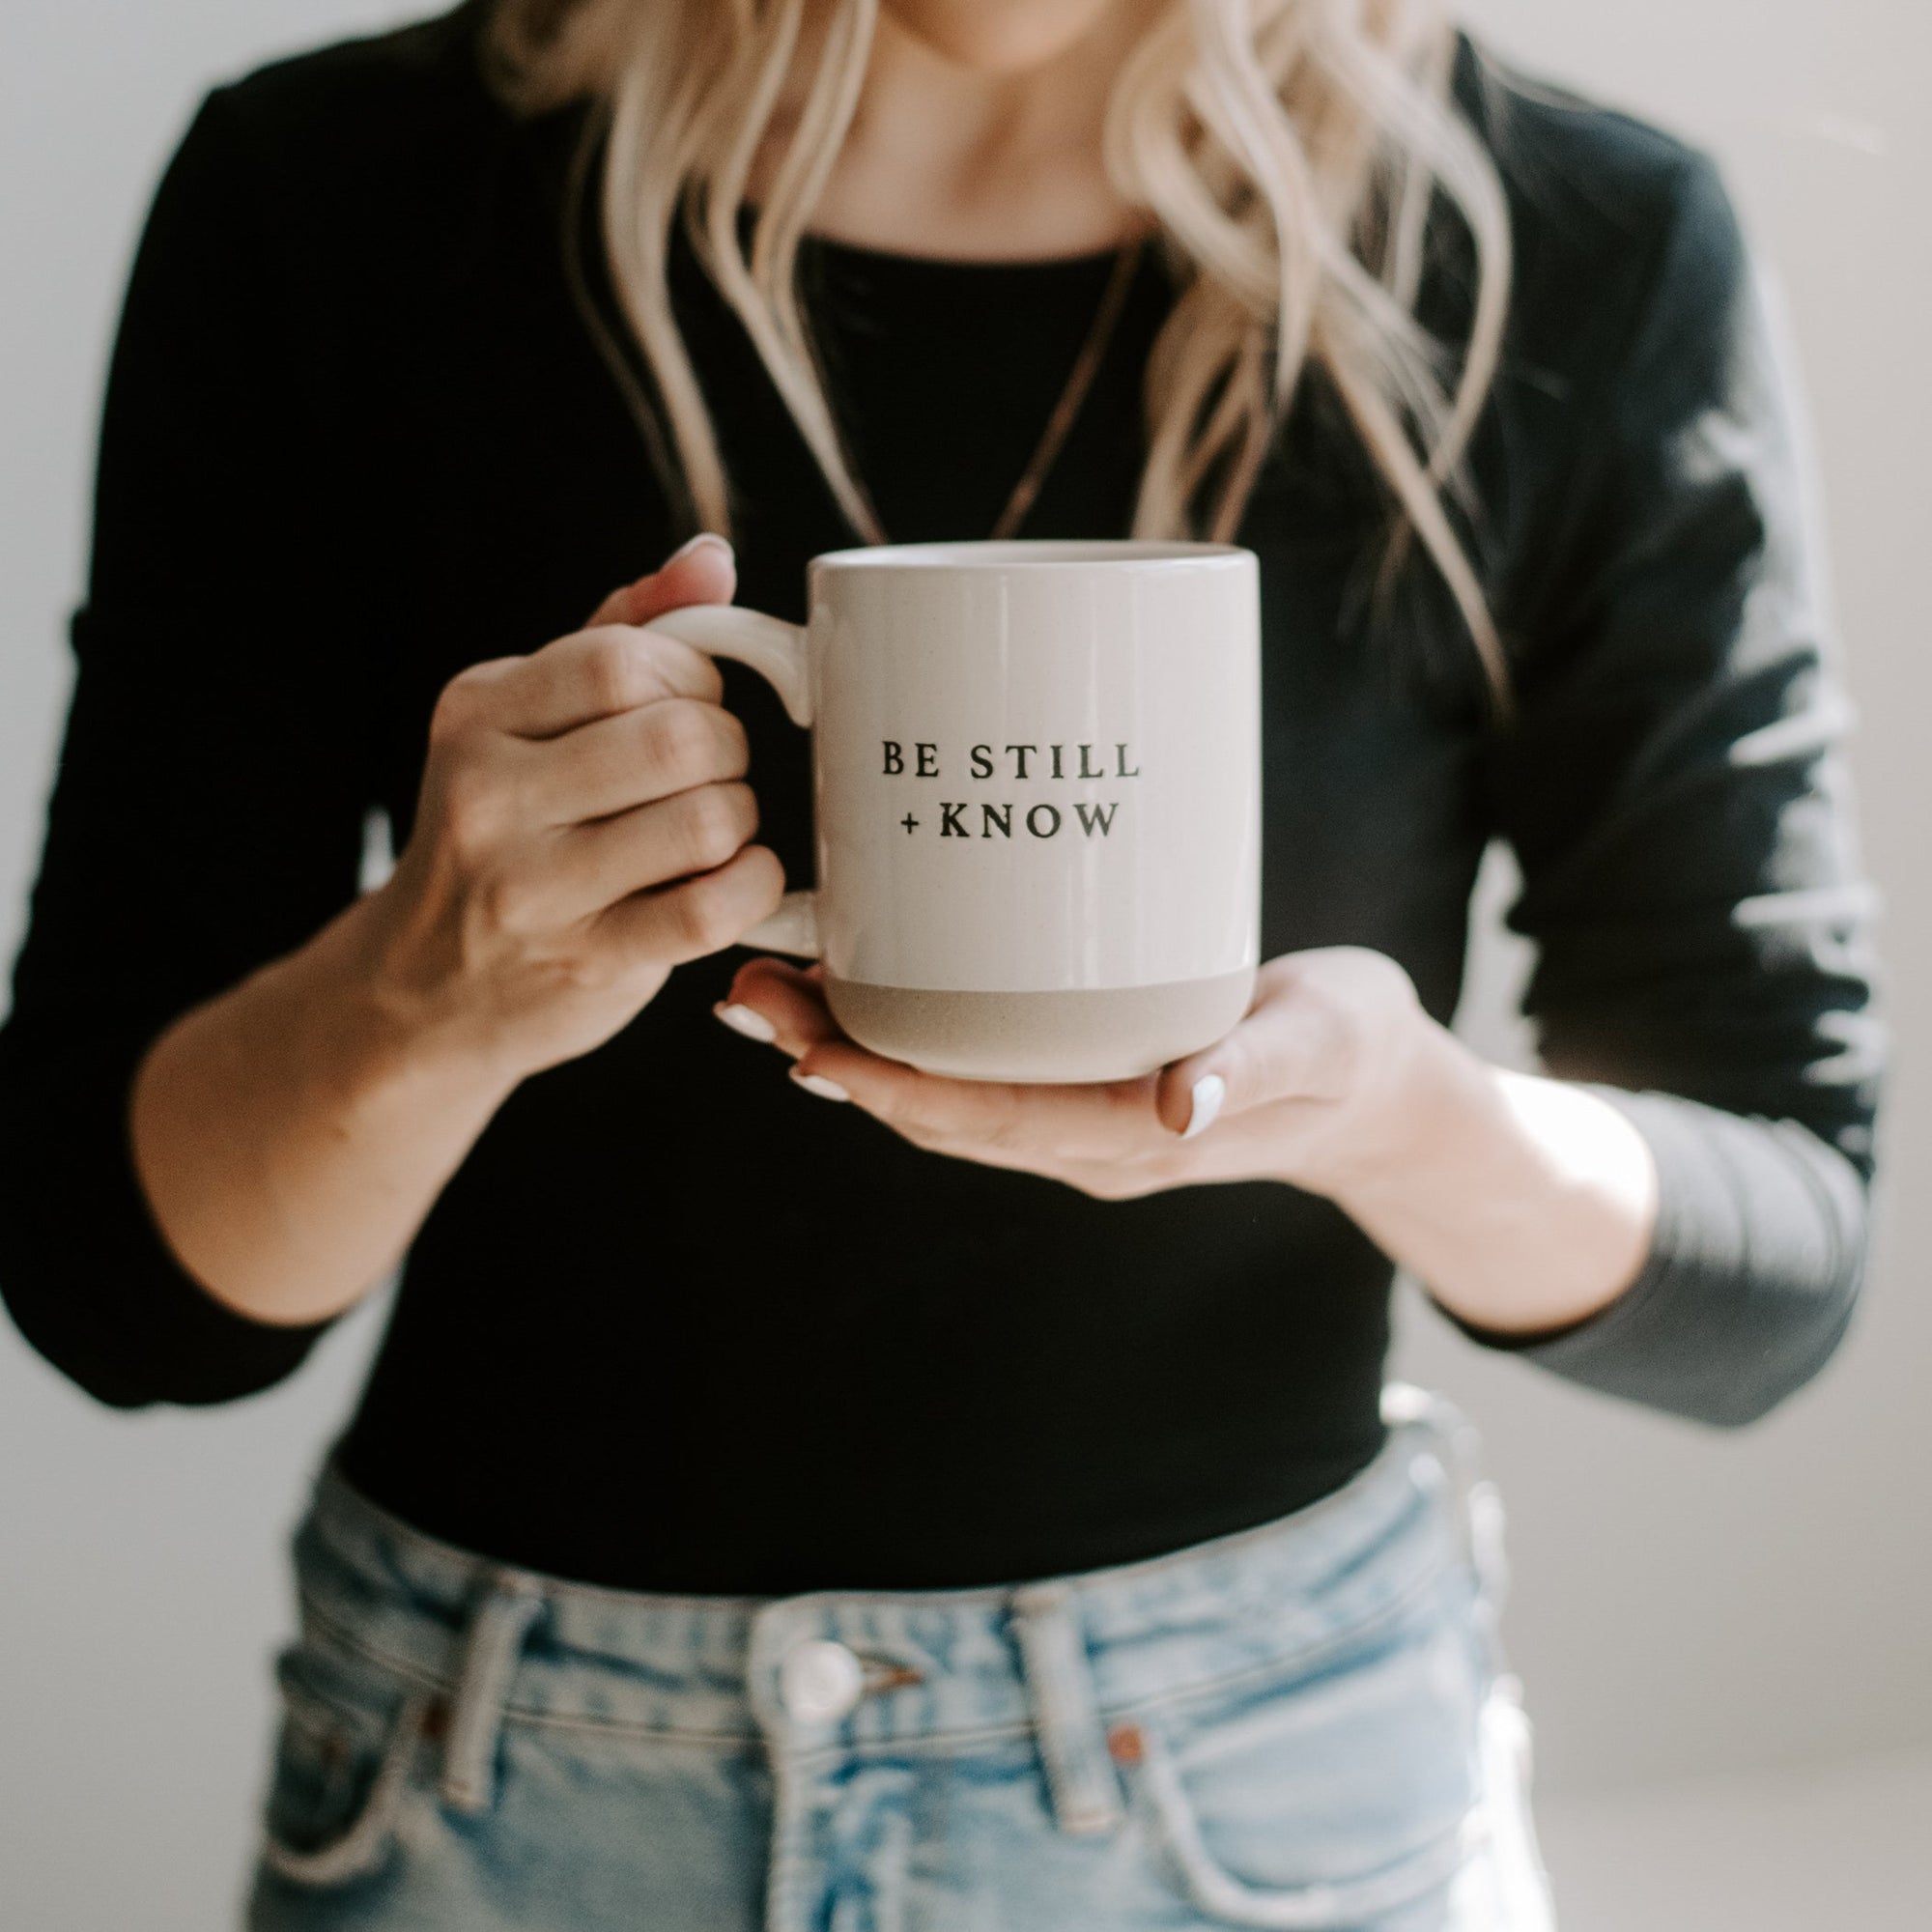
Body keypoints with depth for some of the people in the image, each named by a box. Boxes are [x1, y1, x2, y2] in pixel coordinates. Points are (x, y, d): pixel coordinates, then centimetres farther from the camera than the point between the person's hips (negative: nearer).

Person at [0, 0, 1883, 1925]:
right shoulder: (326, 200, -10)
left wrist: (1404, 1119, -26)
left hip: (1272, 1772, 0)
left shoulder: (1588, 264, -11)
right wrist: (419, 993, -28)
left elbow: (1779, 1255, -5)